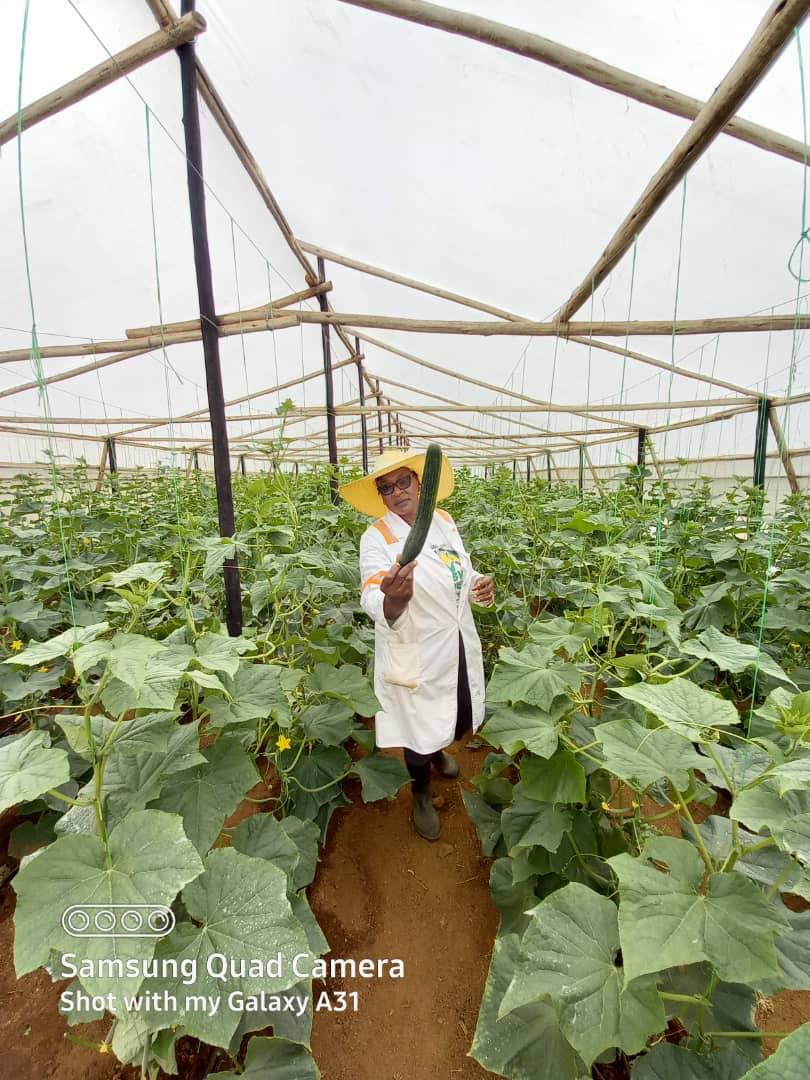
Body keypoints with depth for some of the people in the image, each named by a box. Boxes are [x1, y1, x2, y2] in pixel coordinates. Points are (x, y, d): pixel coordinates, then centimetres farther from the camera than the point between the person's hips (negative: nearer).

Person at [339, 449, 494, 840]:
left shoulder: (444, 520, -1)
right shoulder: (376, 537, -18)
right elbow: (376, 606, -30)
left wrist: (479, 586, -10)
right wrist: (393, 599, -53)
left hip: (459, 643, 6)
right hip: (415, 654, -5)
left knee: (457, 713, 26)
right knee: (418, 724, 15)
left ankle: (438, 751, 62)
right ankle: (421, 793, 47)